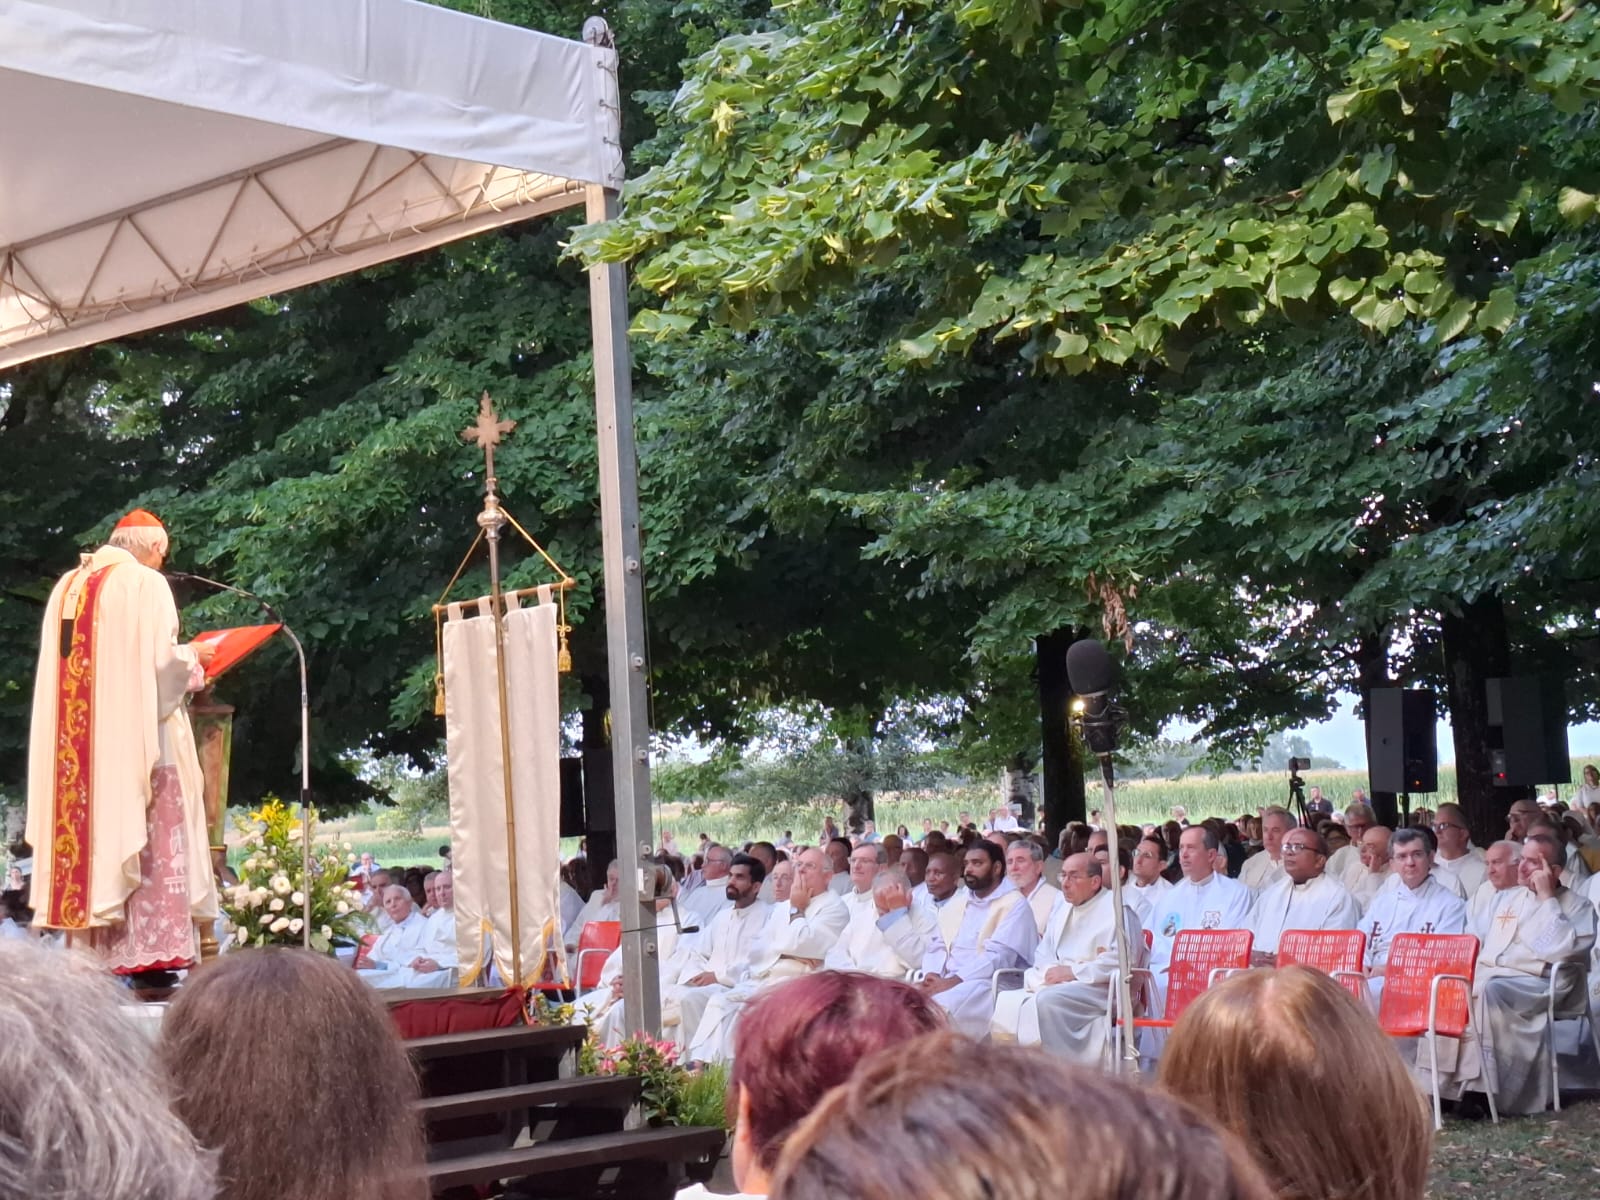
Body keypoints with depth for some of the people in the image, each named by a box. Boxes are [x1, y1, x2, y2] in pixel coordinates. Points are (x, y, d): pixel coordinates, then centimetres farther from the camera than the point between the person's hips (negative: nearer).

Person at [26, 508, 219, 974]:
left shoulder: (67, 586, 14)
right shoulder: (146, 584, -6)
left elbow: (64, 664, 19)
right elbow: (160, 662, -15)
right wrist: (193, 656, 6)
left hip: (77, 744, 6)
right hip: (137, 738, -6)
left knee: (85, 838, 7)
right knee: (149, 843, -5)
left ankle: (93, 956, 6)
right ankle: (151, 951, -11)